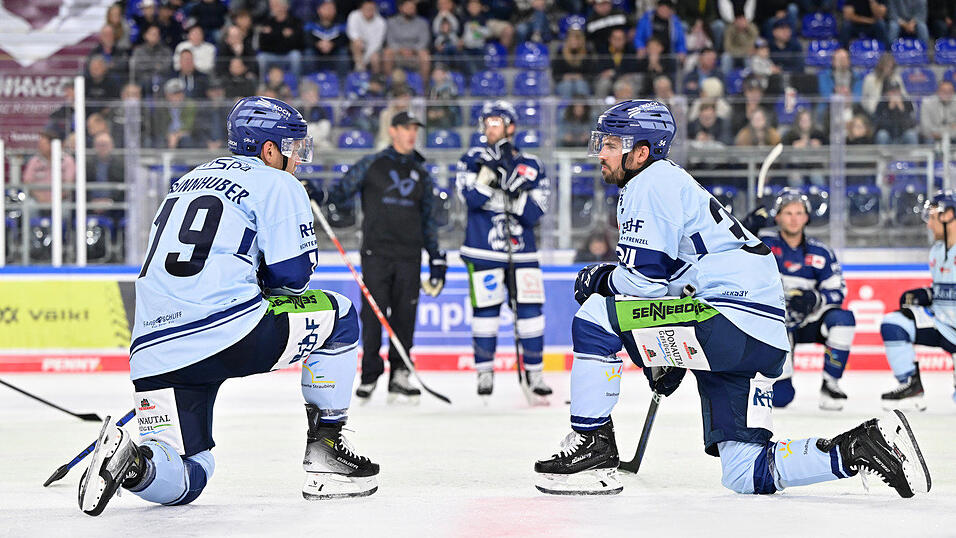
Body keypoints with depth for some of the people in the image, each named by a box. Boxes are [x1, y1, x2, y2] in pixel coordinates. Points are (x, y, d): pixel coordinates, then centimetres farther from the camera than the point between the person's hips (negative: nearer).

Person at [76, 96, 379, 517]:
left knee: (186, 480, 15)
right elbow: (291, 277, 2)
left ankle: (134, 462, -18)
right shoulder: (277, 184, 6)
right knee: (339, 316, 18)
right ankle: (324, 449, 16)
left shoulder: (187, 182, 29)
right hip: (229, 333, -6)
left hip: (155, 351, 7)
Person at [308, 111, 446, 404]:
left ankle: (399, 375, 6)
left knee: (405, 315, 0)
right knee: (373, 313, -5)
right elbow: (344, 189, 3)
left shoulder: (421, 174, 16)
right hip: (376, 251, -3)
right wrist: (321, 196, -19)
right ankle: (370, 375, 3)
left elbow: (429, 218, 19)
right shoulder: (371, 164, 6)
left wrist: (436, 258, 14)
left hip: (409, 255, 3)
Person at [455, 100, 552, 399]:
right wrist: (491, 169, -22)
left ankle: (534, 372, 7)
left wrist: (516, 190, -17)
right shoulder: (473, 159, 4)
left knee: (530, 308, -3)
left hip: (521, 251, 1)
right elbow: (473, 198, -12)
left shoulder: (531, 165, 6)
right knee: (485, 308, -4)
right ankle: (485, 372, 7)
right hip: (483, 251, -1)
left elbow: (533, 214, -3)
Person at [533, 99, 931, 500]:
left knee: (595, 316, -9)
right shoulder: (668, 182, 27)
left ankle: (592, 448, -6)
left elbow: (646, 278, -14)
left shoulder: (651, 184, -6)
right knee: (745, 476, 7)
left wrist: (600, 279, 6)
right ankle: (863, 448, 3)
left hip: (732, 323, -10)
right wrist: (669, 361, 32)